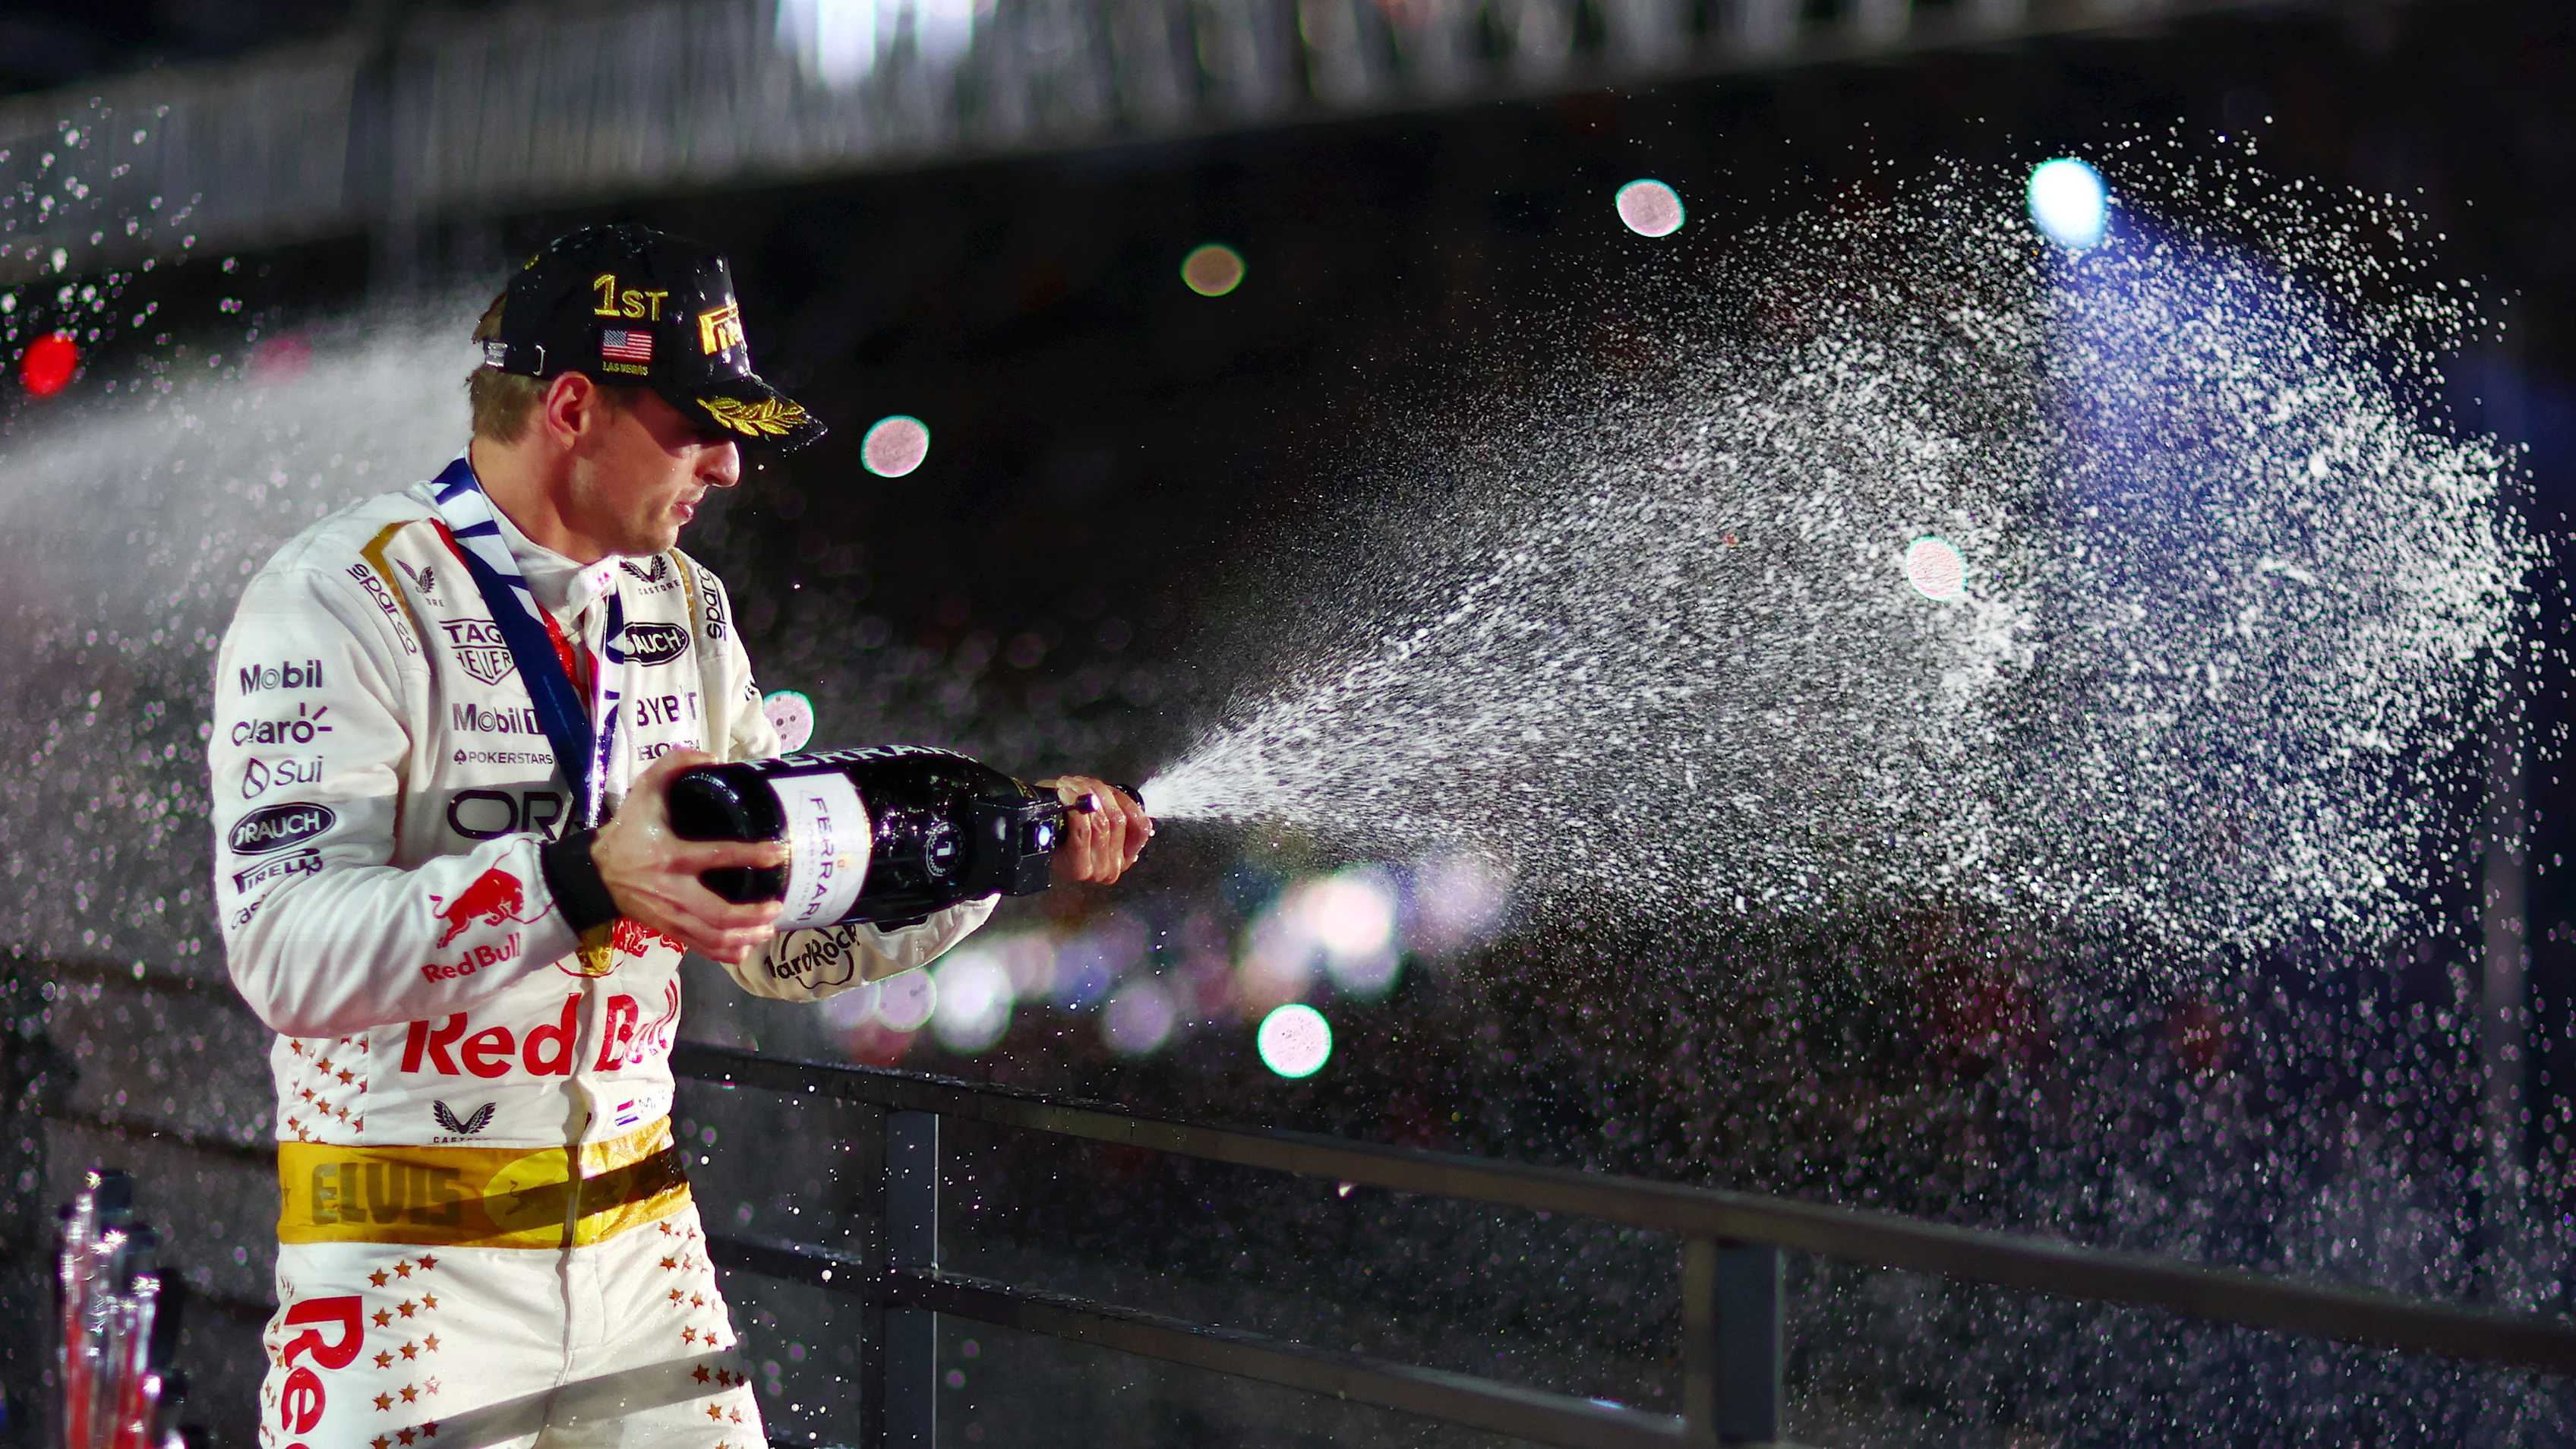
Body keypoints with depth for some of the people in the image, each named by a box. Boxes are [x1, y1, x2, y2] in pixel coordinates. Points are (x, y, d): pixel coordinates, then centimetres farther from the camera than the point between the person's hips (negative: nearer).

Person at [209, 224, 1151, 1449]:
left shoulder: (683, 610, 9)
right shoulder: (341, 600, -12)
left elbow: (778, 930, 11)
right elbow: (286, 952, -24)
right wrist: (579, 881, -35)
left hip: (641, 1241, 6)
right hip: (402, 1257, -5)